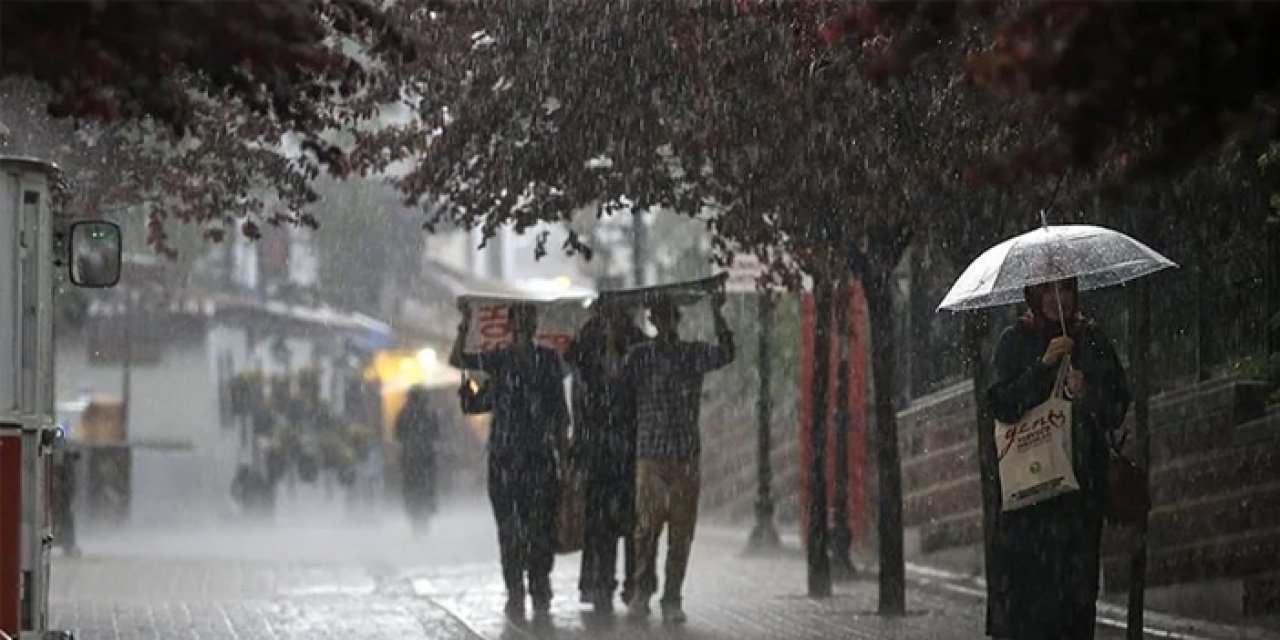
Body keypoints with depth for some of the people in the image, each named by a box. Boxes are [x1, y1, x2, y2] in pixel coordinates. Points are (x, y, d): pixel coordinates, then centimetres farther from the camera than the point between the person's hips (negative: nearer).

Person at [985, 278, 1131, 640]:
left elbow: (1117, 408, 8)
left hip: (1080, 477, 1)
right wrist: (1043, 365, -13)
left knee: (1075, 579, -7)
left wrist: (1086, 394, -12)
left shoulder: (1091, 341, 11)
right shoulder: (1015, 341, 8)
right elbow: (1002, 405, -4)